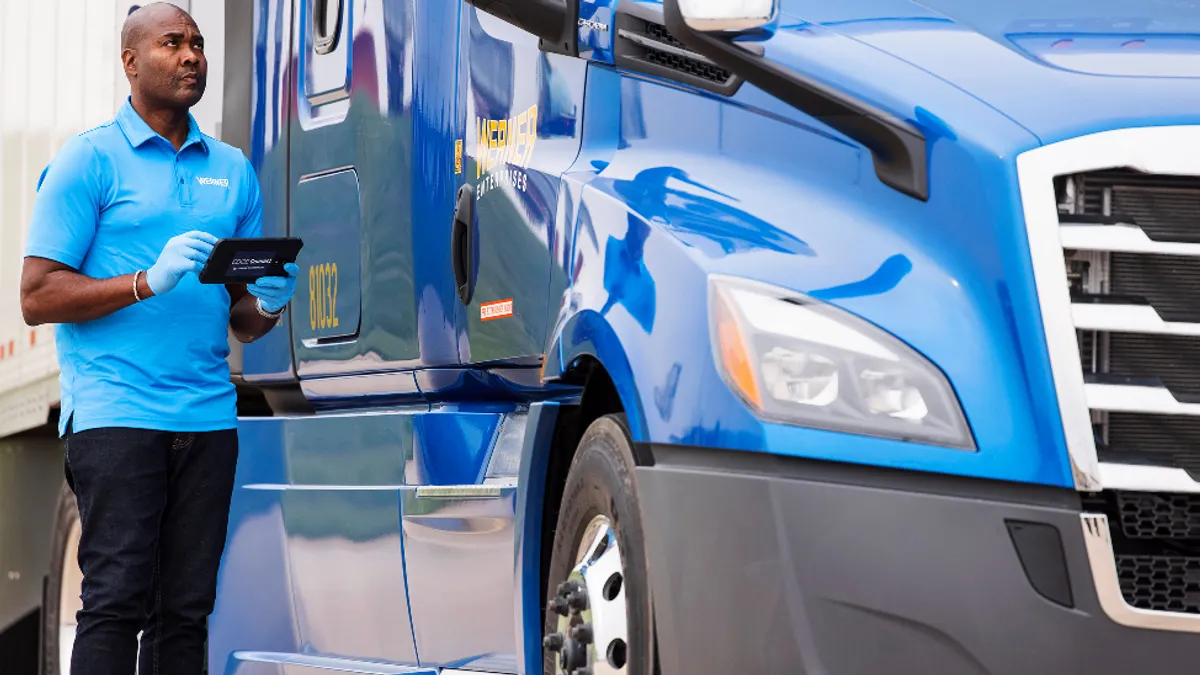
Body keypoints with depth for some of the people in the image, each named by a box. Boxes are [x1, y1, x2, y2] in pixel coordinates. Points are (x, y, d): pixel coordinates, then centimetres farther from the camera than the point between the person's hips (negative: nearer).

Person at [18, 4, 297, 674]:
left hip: (209, 415, 5)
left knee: (187, 608, 2)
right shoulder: (89, 160, 1)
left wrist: (266, 305, -3)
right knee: (117, 599, -11)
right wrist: (149, 280, -15)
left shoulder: (232, 169, 17)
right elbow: (39, 297, -5)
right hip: (117, 413, -5)